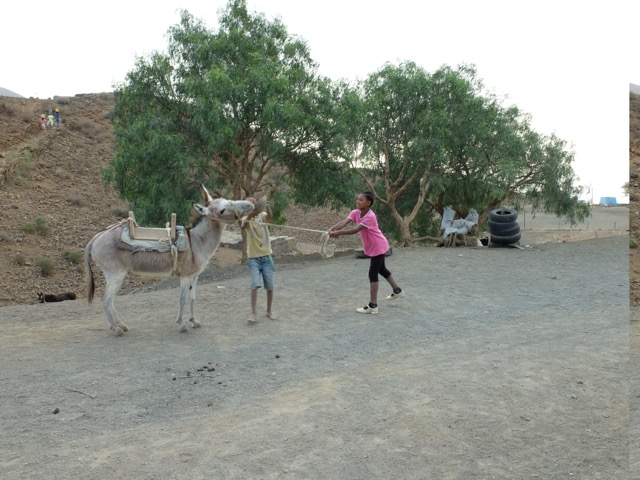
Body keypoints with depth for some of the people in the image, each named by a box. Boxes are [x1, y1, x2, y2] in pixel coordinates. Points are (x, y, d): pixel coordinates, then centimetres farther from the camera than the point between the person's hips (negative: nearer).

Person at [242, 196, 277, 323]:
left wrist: (266, 205, -46)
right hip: (253, 258, -2)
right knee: (255, 285, -15)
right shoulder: (246, 219, -4)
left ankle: (269, 311, 24)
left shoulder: (262, 216, -1)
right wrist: (251, 214, -49)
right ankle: (253, 313, -6)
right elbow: (244, 225, -29)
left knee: (270, 286, 7)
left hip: (267, 256, 2)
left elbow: (270, 216, -25)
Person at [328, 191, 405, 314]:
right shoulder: (355, 213, -7)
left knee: (373, 274, -9)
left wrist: (339, 233, -46)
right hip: (371, 247, 9)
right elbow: (344, 222, -22)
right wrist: (332, 229, -41)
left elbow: (356, 230, -39)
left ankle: (372, 306, -5)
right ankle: (397, 291, 43)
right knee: (381, 270, 24)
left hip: (378, 247, -9)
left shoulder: (370, 217, -30)